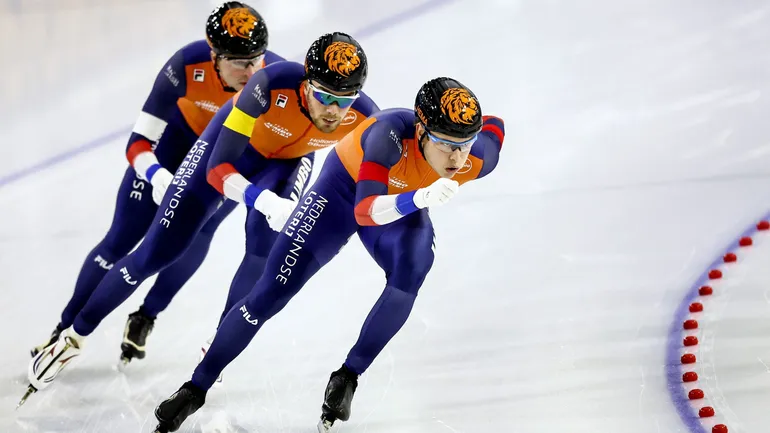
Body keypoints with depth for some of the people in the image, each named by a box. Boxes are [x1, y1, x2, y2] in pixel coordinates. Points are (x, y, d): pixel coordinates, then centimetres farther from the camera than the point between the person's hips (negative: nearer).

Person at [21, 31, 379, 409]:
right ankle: (74, 336, 16)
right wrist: (265, 202, -52)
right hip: (231, 146, -2)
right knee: (157, 252, -1)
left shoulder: (363, 116, -31)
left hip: (286, 162, 2)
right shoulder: (273, 84, -41)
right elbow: (217, 169, -36)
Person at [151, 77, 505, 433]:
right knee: (271, 291, -4)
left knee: (409, 277, -29)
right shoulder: (391, 133, -42)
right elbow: (364, 211, -51)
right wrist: (420, 198, -68)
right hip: (346, 186, -3)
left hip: (405, 203, 3)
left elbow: (493, 125, -7)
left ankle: (347, 379, -10)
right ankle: (195, 390, 11)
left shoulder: (477, 159, -31)